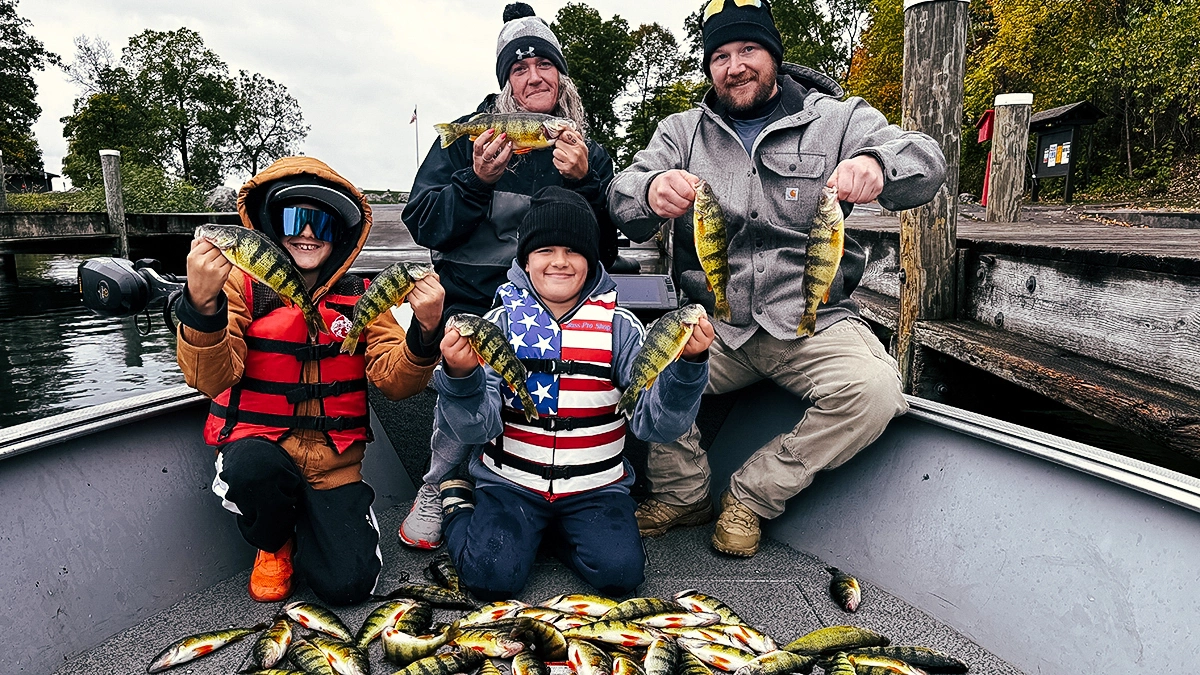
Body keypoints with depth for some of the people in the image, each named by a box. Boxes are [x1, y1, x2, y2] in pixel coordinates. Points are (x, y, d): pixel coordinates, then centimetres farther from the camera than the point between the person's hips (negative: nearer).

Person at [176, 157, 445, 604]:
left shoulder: (360, 297, 4)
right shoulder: (243, 286, -3)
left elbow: (393, 381, -7)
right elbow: (212, 378, -17)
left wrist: (424, 332, -28)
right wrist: (202, 305, -36)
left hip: (334, 463, 1)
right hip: (258, 447, -1)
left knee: (347, 584, -17)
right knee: (253, 467, -35)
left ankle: (307, 521, 18)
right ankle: (273, 544, 1)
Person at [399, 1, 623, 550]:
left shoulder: (588, 153, 11)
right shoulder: (468, 135, 8)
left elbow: (605, 251, 3)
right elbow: (422, 225, 1)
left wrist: (583, 183, -11)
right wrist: (477, 180, -15)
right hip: (470, 305, -1)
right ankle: (439, 486, 3)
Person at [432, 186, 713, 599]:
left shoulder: (620, 326, -3)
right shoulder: (501, 322, -3)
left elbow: (655, 423, -11)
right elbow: (477, 428, -11)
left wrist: (687, 365, -29)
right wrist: (460, 377, -32)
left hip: (596, 486, 1)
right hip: (511, 483, 0)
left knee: (620, 573, -19)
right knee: (492, 577, -17)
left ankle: (558, 530, 13)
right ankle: (459, 505, 15)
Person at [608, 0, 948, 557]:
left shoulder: (836, 119, 7)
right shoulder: (682, 132, 11)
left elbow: (926, 162, -7)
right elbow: (621, 200, -3)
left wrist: (877, 165, -32)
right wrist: (651, 192, -29)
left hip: (813, 321, 0)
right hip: (712, 323, 1)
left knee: (874, 392, -27)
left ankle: (752, 496, -1)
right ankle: (685, 494, 6)